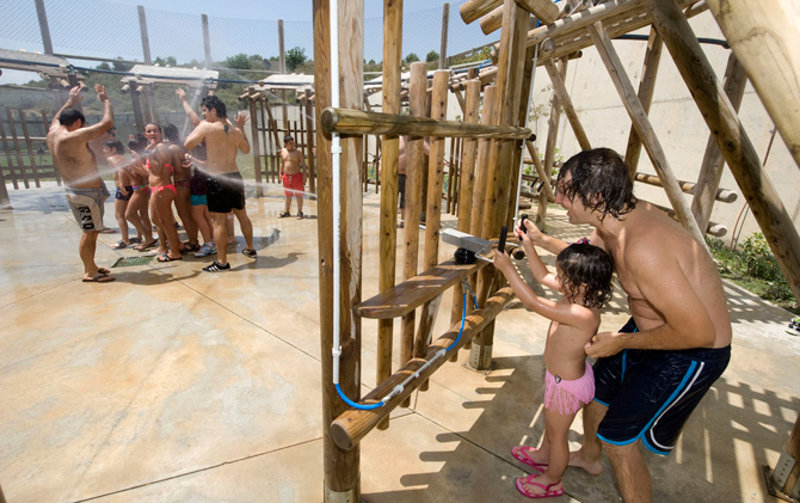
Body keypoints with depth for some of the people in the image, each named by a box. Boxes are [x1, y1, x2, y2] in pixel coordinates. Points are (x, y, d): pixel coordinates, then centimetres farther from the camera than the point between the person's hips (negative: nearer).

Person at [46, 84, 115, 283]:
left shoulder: (53, 133, 6)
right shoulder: (73, 138, -21)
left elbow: (55, 119, 32)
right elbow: (107, 122, -19)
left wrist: (69, 102, 40)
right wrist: (105, 100, -3)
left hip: (76, 190, 10)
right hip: (85, 193, -10)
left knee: (92, 231, 17)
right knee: (89, 232, -2)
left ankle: (90, 266, 27)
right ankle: (91, 272, 7)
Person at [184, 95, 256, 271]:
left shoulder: (206, 127, -8)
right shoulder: (235, 130, 8)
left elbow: (186, 145, -4)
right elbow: (246, 149, 23)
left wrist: (199, 126, 7)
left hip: (217, 179, -6)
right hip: (235, 176, 6)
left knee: (218, 221, -3)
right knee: (242, 215, 19)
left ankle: (222, 262, 1)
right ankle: (250, 248, 33)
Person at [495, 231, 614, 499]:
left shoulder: (583, 315, -39)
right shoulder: (579, 295, -13)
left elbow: (534, 303, -41)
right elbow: (542, 276, -3)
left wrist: (507, 268, -38)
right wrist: (528, 244, -9)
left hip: (567, 384, -9)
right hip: (563, 375, 9)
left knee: (557, 433, 18)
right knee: (551, 421, 32)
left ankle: (552, 480, 45)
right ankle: (543, 456, 59)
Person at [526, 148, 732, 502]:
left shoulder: (641, 247, -38)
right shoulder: (619, 216, -9)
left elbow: (699, 332, -31)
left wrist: (621, 342, -21)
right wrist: (541, 241, 12)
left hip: (690, 353, -9)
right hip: (650, 327, 9)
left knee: (618, 436, 3)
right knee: (597, 385, 24)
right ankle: (588, 456, 53)